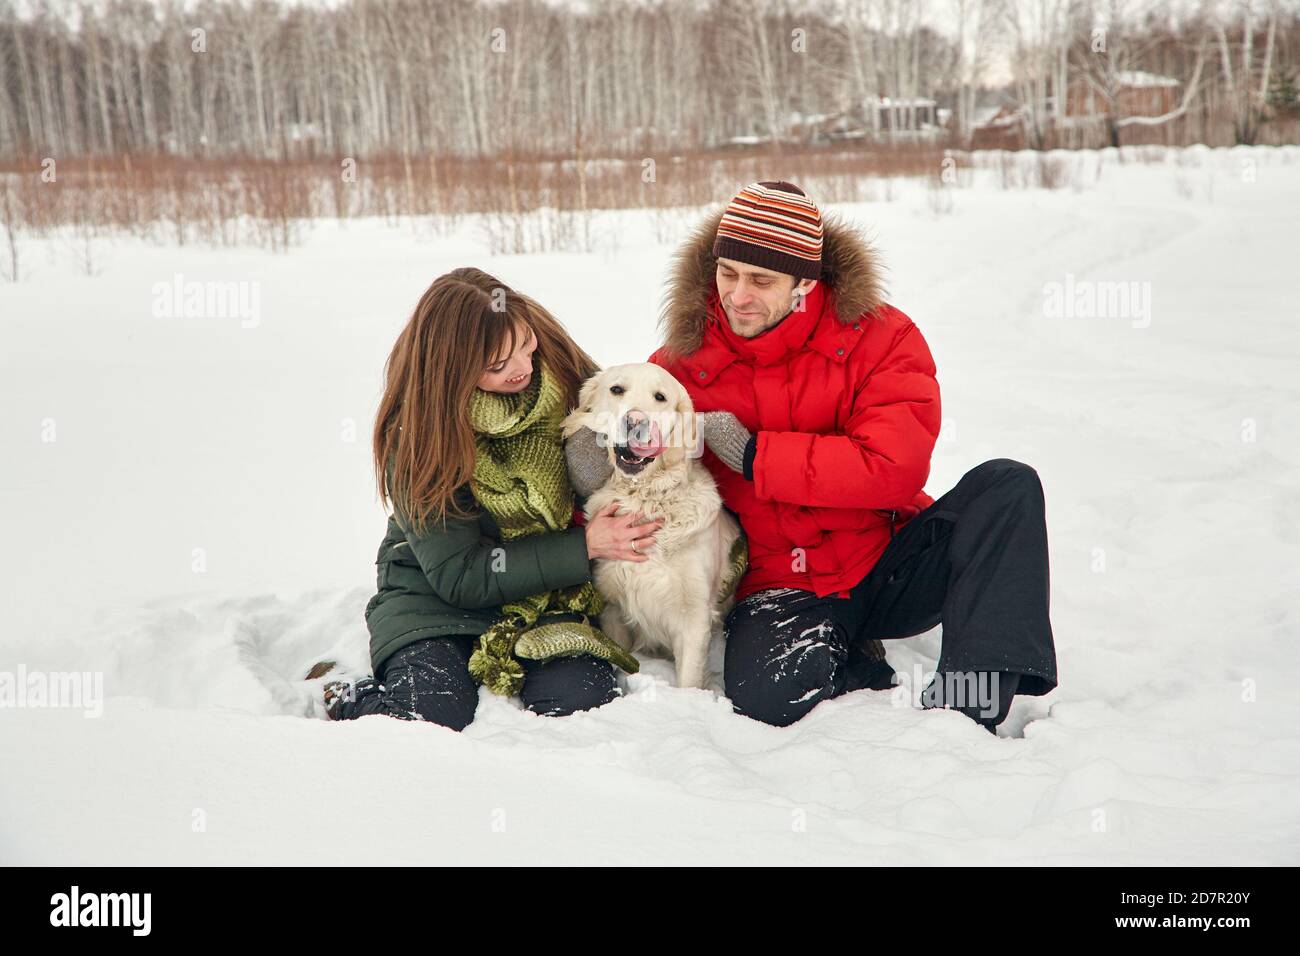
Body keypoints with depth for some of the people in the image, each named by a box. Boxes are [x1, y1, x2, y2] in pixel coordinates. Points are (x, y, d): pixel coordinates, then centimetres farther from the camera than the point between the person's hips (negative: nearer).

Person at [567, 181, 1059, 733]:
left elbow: (894, 469, -21)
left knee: (1007, 485, -22)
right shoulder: (682, 363, -3)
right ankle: (856, 665, 2)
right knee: (765, 695, -32)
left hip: (891, 564, 1)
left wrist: (754, 454, -21)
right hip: (783, 586, -1)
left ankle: (969, 697, -27)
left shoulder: (881, 337, -8)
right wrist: (603, 484, -20)